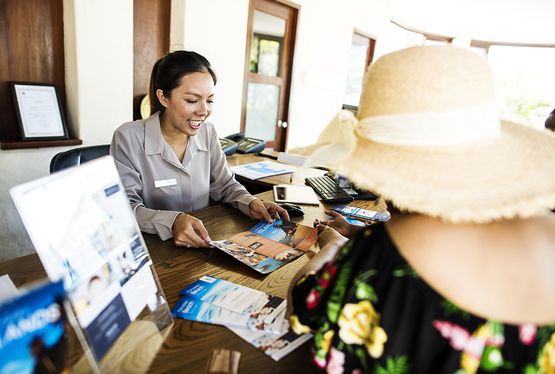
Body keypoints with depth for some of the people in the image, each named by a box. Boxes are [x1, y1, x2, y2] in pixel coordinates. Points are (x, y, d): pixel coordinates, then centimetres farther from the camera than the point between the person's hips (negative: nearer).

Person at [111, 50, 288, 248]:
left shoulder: (208, 133, 3)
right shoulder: (128, 138, -11)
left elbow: (225, 185, 10)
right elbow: (126, 208, -15)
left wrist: (250, 203, -9)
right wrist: (172, 222, -32)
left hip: (204, 245, 2)